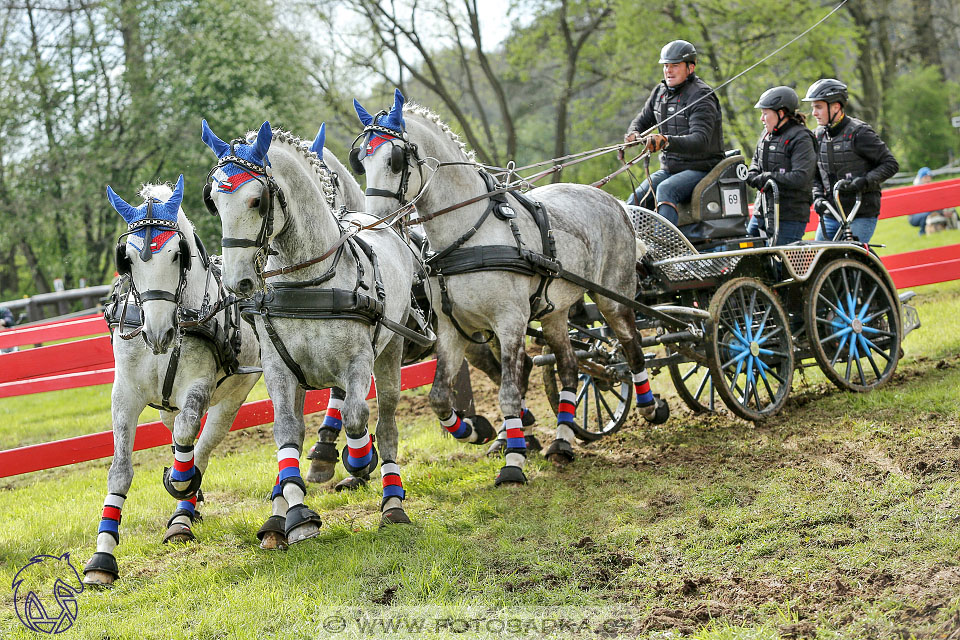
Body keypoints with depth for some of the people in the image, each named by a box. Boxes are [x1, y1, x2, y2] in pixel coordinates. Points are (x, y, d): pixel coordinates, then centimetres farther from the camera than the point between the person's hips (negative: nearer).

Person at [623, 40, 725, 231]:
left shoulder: (701, 96, -14)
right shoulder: (660, 92, 10)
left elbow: (700, 140, -28)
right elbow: (642, 120, 21)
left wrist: (666, 141, -45)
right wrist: (634, 134, -6)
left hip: (701, 169, -8)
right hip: (669, 169, 8)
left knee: (666, 190, -34)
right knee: (636, 199, -12)